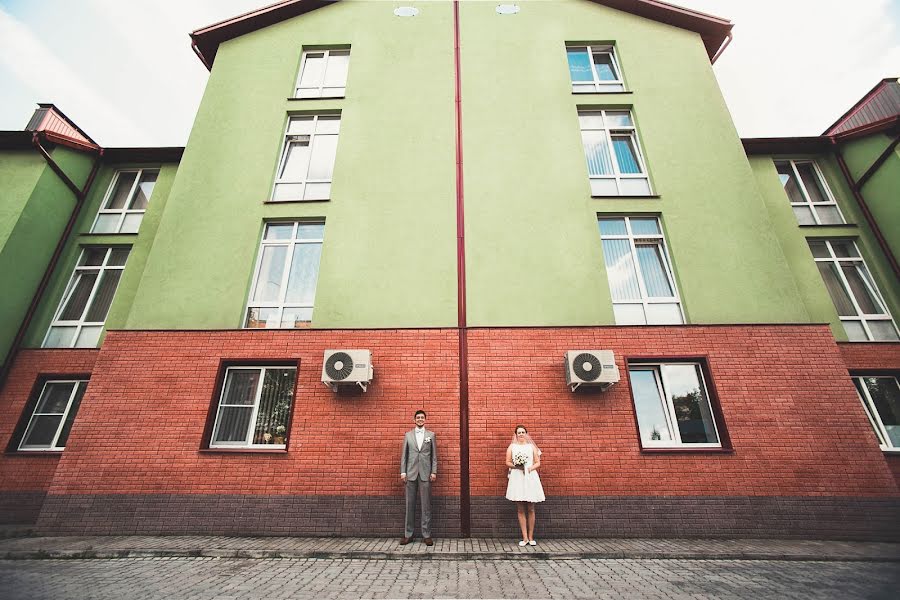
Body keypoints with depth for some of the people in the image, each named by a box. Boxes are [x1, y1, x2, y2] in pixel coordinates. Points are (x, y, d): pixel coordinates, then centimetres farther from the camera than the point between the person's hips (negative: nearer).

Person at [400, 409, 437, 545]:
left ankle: (427, 535, 11)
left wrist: (434, 472, -2)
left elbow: (434, 455, 5)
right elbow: (404, 455, 7)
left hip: (425, 473, -1)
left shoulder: (431, 435, 6)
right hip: (411, 473, 1)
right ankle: (408, 534, 17)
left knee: (426, 505, 2)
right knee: (410, 505, 6)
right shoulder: (408, 435, 8)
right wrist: (403, 472, 0)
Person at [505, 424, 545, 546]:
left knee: (530, 509, 3)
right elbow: (508, 462, 5)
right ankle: (525, 537, 8)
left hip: (530, 478, 0)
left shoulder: (531, 446, 9)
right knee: (520, 509, 1)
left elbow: (538, 463, 8)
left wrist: (530, 468, -10)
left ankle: (531, 537, 14)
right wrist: (516, 466, -12)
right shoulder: (512, 447, 8)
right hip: (517, 478, 0)